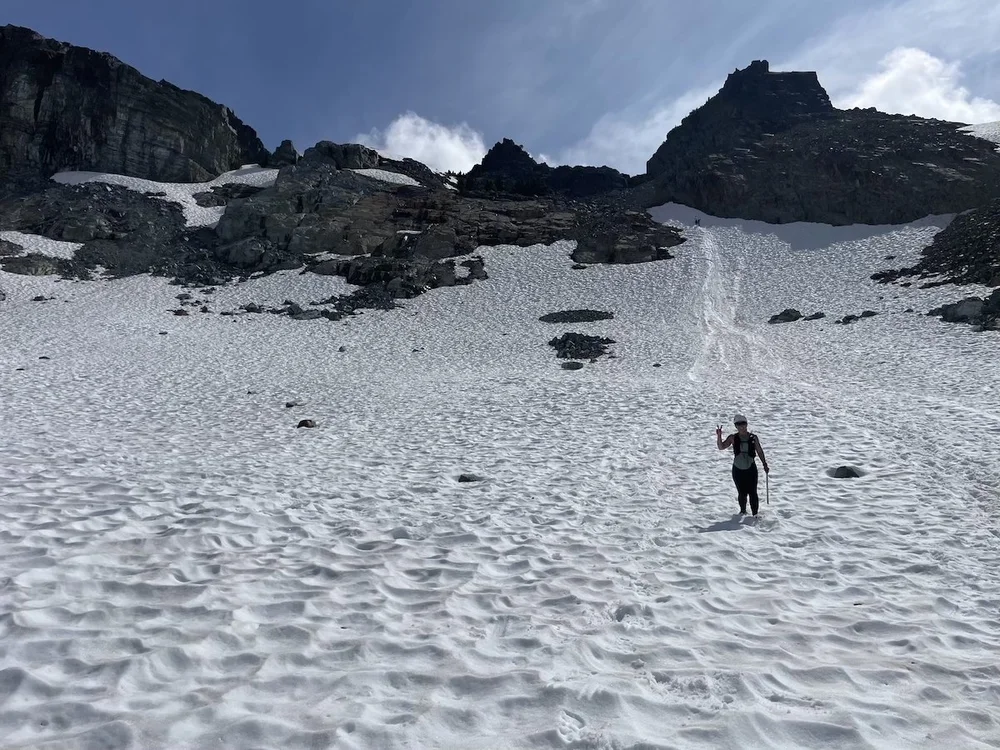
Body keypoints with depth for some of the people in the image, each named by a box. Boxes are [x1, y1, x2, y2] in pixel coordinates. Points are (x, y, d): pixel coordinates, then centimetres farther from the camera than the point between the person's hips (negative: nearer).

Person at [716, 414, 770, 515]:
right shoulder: (733, 438, -1)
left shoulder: (753, 437, -1)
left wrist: (765, 465, 7)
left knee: (752, 493, -3)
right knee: (742, 493, 5)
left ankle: (755, 513, 8)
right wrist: (719, 436, -21)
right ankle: (743, 511, 29)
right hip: (738, 470, 0)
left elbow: (759, 451, 8)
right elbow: (721, 447, -6)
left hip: (751, 470, 0)